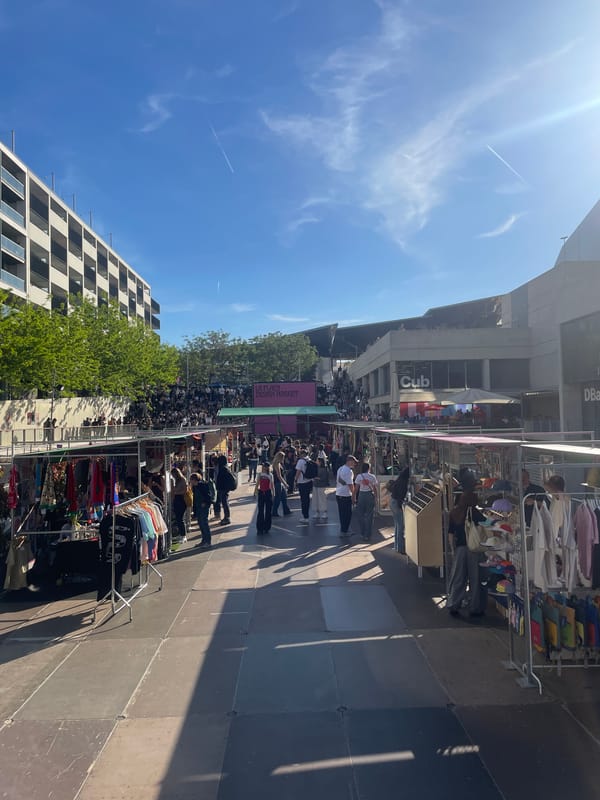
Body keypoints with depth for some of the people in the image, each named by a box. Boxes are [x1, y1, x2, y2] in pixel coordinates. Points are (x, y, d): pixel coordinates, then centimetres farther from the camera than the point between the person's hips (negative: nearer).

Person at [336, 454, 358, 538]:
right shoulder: (348, 471, -17)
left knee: (342, 513, 16)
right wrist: (353, 494, -7)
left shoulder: (340, 468, 11)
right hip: (346, 495, -9)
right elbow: (350, 484, -18)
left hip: (338, 494, 9)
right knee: (348, 514, 3)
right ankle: (344, 531, 7)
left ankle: (343, 530, 25)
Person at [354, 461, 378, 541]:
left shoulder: (359, 476, -4)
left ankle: (362, 534, 16)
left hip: (361, 495, 0)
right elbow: (375, 488, 1)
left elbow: (356, 488, -4)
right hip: (370, 495, 1)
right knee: (369, 516, 7)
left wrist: (354, 497, 4)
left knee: (360, 515, 12)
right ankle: (367, 535, 9)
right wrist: (376, 497, 12)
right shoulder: (372, 477, -2)